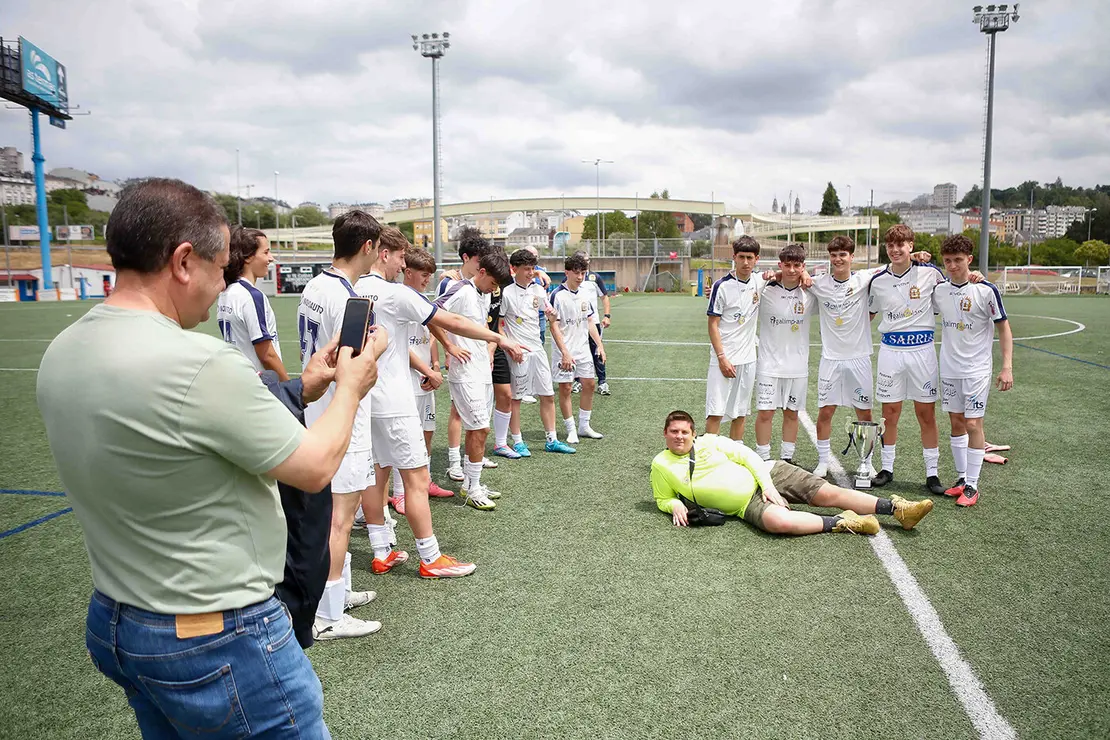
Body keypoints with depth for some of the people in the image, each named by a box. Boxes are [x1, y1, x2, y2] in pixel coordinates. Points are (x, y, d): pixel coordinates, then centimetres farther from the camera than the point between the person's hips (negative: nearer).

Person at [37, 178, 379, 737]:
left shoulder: (59, 355, -1)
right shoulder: (200, 364, -28)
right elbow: (316, 468, -17)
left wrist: (300, 389, 9)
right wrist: (351, 387, 0)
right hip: (221, 645, -8)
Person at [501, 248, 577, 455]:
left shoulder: (538, 289, 9)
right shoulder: (507, 293, -9)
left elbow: (550, 313, 20)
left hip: (538, 349, 6)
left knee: (547, 396, 8)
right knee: (516, 398, 2)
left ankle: (552, 440, 17)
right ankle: (517, 441, 13)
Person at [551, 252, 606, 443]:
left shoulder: (584, 295, 9)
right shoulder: (558, 295, -12)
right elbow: (554, 326, -15)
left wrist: (600, 345, 10)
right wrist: (565, 353, -20)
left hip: (583, 350, 7)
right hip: (565, 352, -7)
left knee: (589, 384, 9)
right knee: (565, 388, -1)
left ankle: (584, 426, 22)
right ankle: (571, 430, 10)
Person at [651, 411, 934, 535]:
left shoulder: (710, 442, 3)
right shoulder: (661, 465, 3)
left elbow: (748, 455, 3)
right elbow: (663, 498, 13)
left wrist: (767, 485, -11)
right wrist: (675, 506, -11)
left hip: (767, 474, 2)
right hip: (748, 504, -2)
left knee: (827, 493, -13)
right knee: (778, 521, -36)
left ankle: (898, 508, -5)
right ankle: (843, 523, -19)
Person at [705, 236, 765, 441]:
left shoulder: (760, 281, 4)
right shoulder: (722, 286, -9)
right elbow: (713, 325, -8)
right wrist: (722, 357, -14)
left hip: (748, 359, 5)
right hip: (724, 358, -5)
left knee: (740, 413, 12)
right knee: (715, 412, -5)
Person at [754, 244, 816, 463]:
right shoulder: (765, 290, -6)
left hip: (798, 365, 3)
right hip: (769, 364, -2)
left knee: (792, 413, 11)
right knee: (765, 412, -1)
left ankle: (787, 458, 24)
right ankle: (763, 459, 12)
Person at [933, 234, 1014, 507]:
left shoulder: (986, 290, -10)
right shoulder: (939, 291, 2)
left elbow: (1003, 328, -5)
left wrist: (1007, 366, -12)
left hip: (977, 369, -4)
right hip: (949, 369, 4)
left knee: (973, 424, -5)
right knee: (956, 423, 10)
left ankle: (972, 486, 4)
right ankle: (961, 478, 21)